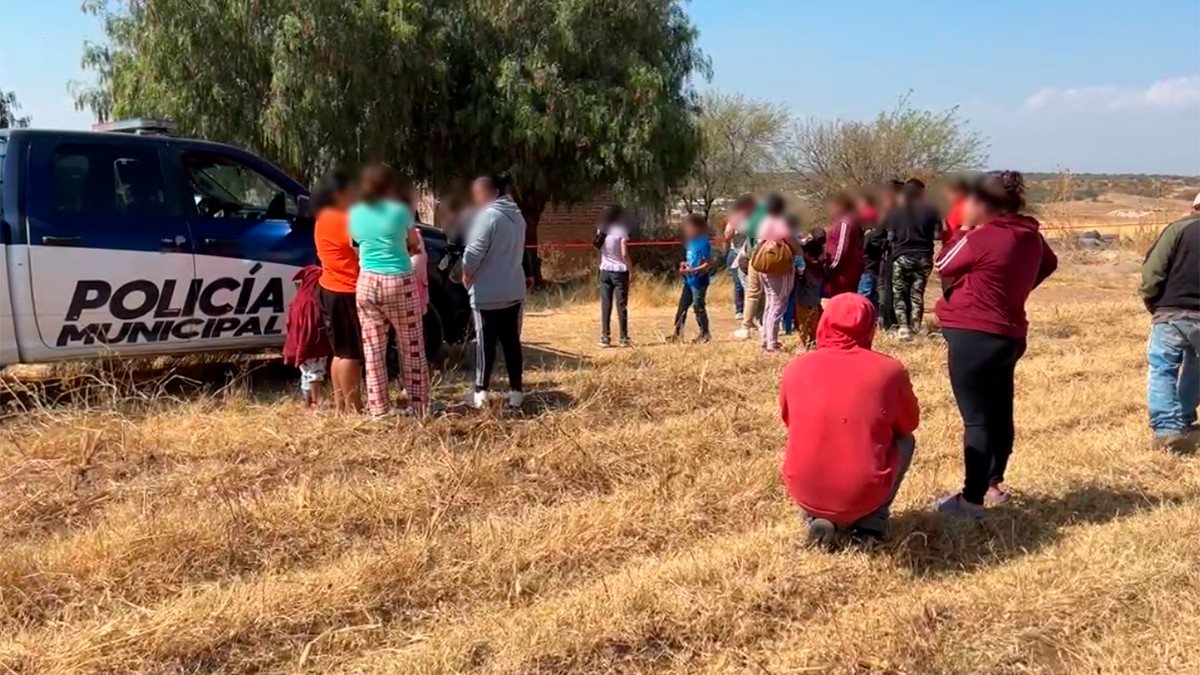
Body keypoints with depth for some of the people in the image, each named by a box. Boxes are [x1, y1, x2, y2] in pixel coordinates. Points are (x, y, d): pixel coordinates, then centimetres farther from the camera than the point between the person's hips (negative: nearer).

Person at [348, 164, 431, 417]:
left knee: (373, 349, 8)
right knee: (411, 348, 6)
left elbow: (357, 243, 13)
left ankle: (377, 407, 11)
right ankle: (419, 406, 9)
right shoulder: (400, 211, -3)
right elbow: (414, 244, 11)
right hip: (399, 283, -3)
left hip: (367, 283, 3)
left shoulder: (356, 213, 5)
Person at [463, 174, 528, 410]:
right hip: (514, 290, 7)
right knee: (511, 341, 9)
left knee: (486, 342, 1)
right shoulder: (517, 216, 10)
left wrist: (467, 274, -2)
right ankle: (516, 392, 11)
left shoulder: (488, 216, -16)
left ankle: (481, 393, 7)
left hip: (487, 293, -7)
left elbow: (473, 253, -18)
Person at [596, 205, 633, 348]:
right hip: (619, 272, -4)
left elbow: (599, 248, 9)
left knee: (605, 306, 4)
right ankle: (624, 339, 4)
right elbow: (624, 254, -14)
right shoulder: (621, 231, -10)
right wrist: (631, 271, -9)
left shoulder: (601, 231, 5)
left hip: (605, 271, 4)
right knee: (621, 305, 1)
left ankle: (605, 338, 4)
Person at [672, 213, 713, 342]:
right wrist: (684, 265, 2)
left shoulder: (703, 243, -18)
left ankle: (705, 333, 14)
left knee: (698, 307, 1)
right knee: (682, 306, 12)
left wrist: (691, 270, -24)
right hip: (689, 281, 9)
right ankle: (678, 333, 19)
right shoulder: (691, 242, 9)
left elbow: (708, 264, -20)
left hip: (699, 282, -9)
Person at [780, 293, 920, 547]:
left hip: (804, 493, 2)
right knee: (905, 440, 26)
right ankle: (870, 523, 12)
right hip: (864, 496, -1)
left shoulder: (795, 369, -1)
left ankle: (816, 517, 13)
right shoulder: (889, 370, -4)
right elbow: (909, 423, 14)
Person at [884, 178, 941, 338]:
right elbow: (937, 235, 0)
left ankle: (903, 327, -7)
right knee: (917, 293, 11)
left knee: (899, 293, 7)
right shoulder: (930, 210, 0)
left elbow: (890, 237, -2)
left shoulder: (895, 211, -2)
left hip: (901, 257, -2)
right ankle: (915, 328, 7)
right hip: (924, 257, 2)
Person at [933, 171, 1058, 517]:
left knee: (976, 418, -6)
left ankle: (972, 498, -3)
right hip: (1009, 335, 9)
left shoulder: (983, 237, -17)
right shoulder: (1031, 236, 7)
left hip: (974, 336, -9)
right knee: (999, 414, 19)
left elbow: (944, 267, -3)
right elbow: (1048, 264, 27)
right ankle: (993, 483, 33)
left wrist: (960, 231, 8)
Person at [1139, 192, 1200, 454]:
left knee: (1162, 371, 3)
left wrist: (1153, 303, 5)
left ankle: (1167, 429, -9)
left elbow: (1152, 271, -9)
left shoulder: (1179, 228, -1)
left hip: (1171, 315, -3)